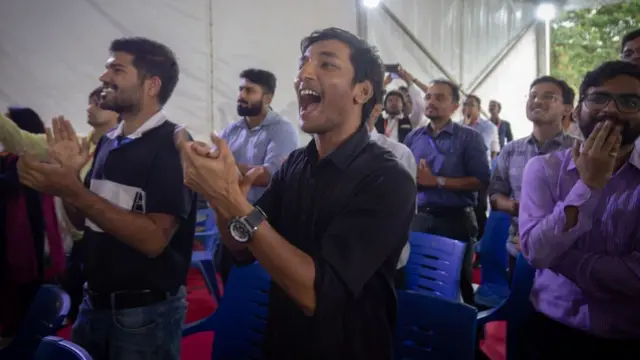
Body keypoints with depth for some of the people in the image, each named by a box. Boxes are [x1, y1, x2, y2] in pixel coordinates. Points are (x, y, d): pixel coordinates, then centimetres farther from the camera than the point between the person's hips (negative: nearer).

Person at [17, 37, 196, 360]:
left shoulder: (173, 145, -17)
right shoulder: (108, 142, 6)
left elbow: (154, 240, -24)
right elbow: (83, 220, 13)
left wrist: (74, 191, -24)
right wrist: (69, 175, -4)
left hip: (145, 312, -7)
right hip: (94, 303, 7)